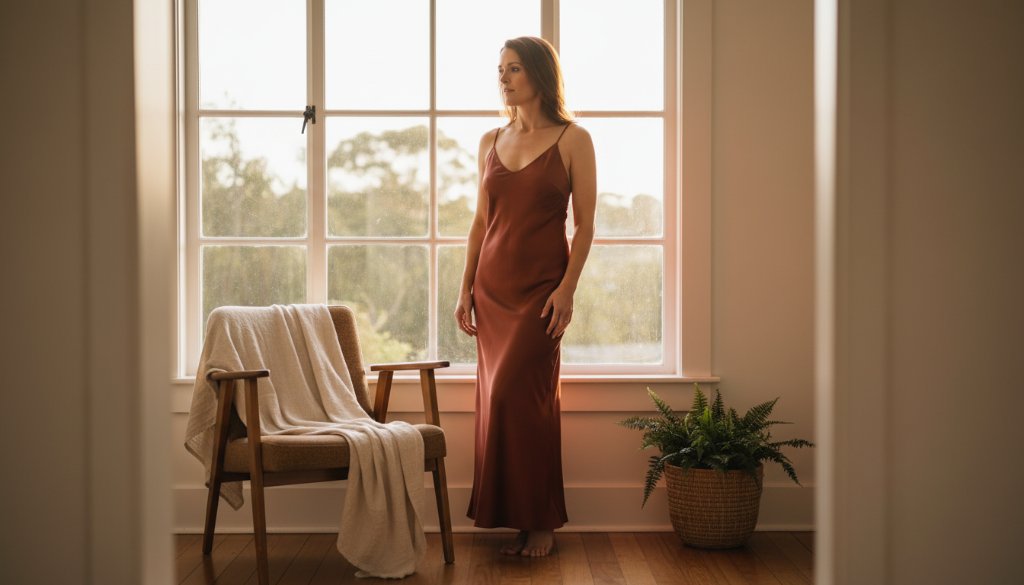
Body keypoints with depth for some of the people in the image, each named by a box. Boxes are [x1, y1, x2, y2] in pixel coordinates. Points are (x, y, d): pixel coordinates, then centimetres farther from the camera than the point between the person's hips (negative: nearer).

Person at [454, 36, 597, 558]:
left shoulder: (572, 140, -2)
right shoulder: (491, 142, 11)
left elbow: (585, 224, -5)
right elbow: (481, 221, 14)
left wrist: (567, 289, -13)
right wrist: (466, 288, 8)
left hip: (541, 287, -5)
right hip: (492, 287, 5)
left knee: (515, 396, -11)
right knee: (498, 400, 4)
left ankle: (538, 521, 1)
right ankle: (515, 518, 14)